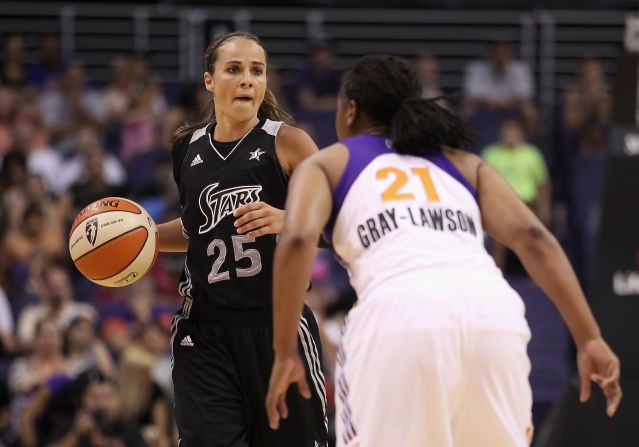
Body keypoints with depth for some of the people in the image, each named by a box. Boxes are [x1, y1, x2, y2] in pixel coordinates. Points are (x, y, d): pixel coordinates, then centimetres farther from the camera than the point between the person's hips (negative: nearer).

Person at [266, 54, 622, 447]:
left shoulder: (325, 165, 24)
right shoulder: (464, 163, 31)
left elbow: (297, 240, 3)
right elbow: (533, 237, 16)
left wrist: (285, 354, 5)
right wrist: (589, 338, 9)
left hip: (400, 316, -3)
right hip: (494, 312, 3)